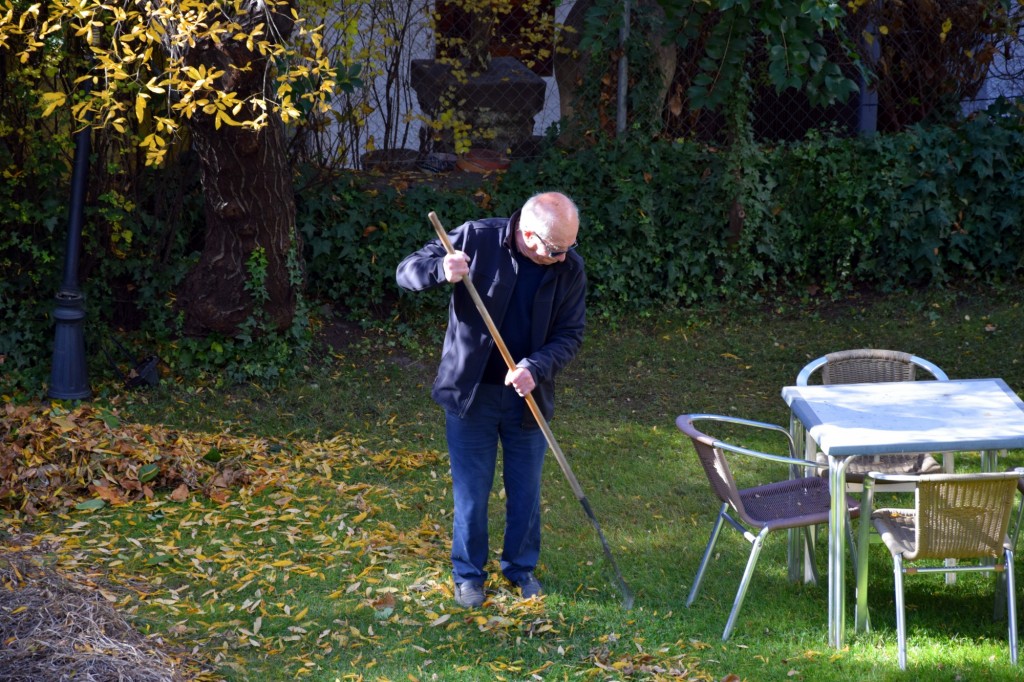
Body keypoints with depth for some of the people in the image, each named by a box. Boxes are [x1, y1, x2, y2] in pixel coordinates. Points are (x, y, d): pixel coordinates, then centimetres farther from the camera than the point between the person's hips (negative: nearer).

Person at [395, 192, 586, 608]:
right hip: (470, 391, -2)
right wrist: (442, 269, -35)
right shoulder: (476, 239, -17)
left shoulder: (570, 267, -11)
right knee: (471, 490, 8)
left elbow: (570, 334, -5)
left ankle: (521, 568, 34)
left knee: (526, 490, 14)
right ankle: (468, 574, 26)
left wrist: (536, 368, -24)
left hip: (527, 395, 2)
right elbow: (406, 272, -12)